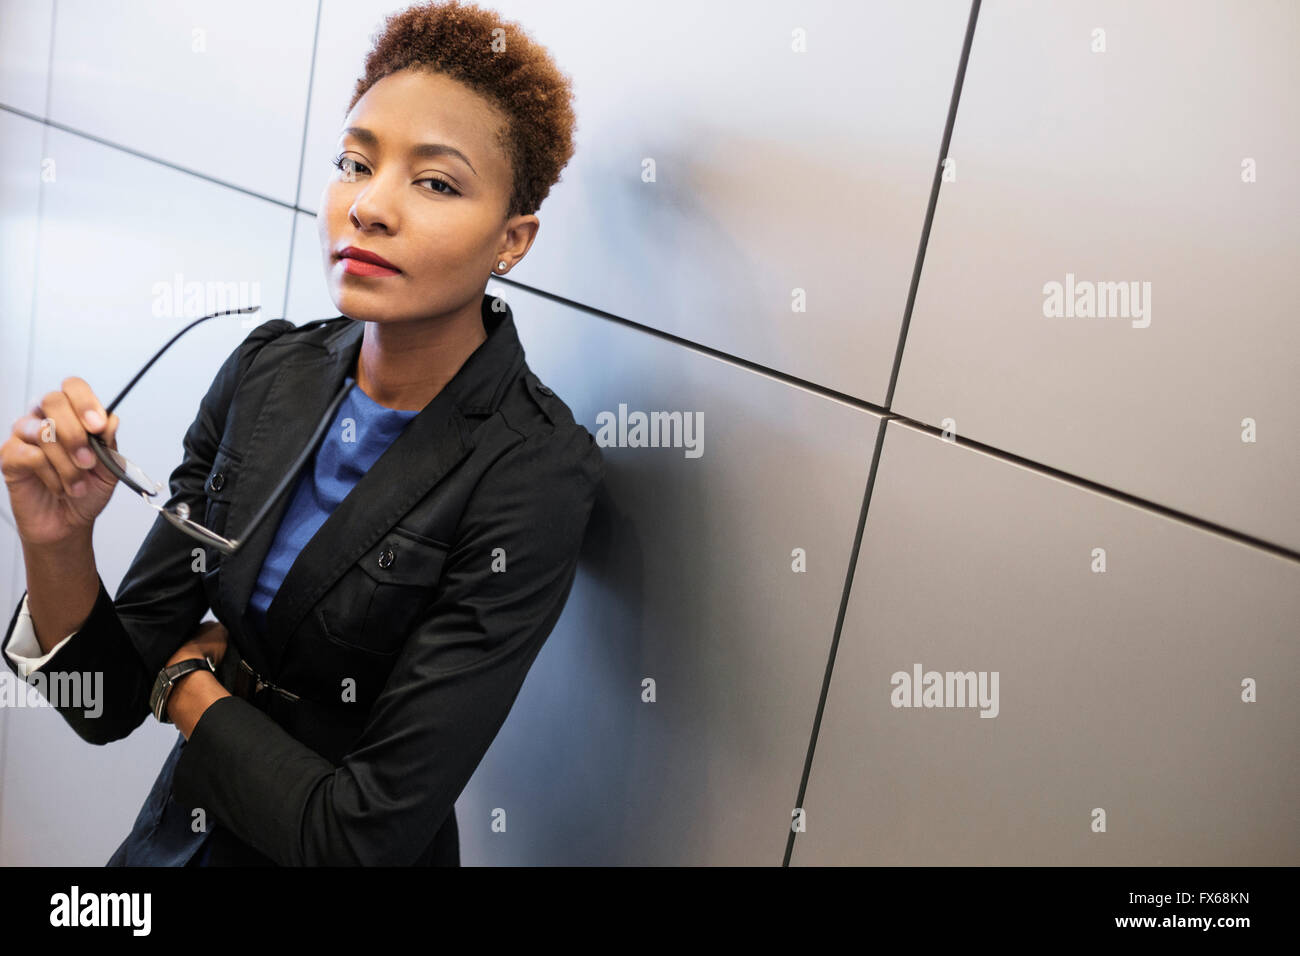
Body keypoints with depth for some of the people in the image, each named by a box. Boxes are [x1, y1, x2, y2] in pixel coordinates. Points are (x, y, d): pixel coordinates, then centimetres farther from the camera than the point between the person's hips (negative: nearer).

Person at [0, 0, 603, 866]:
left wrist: (188, 680, -13)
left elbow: (366, 832, -26)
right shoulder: (267, 369, -11)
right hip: (177, 831, 5)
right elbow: (109, 704, -7)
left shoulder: (531, 478, -27)